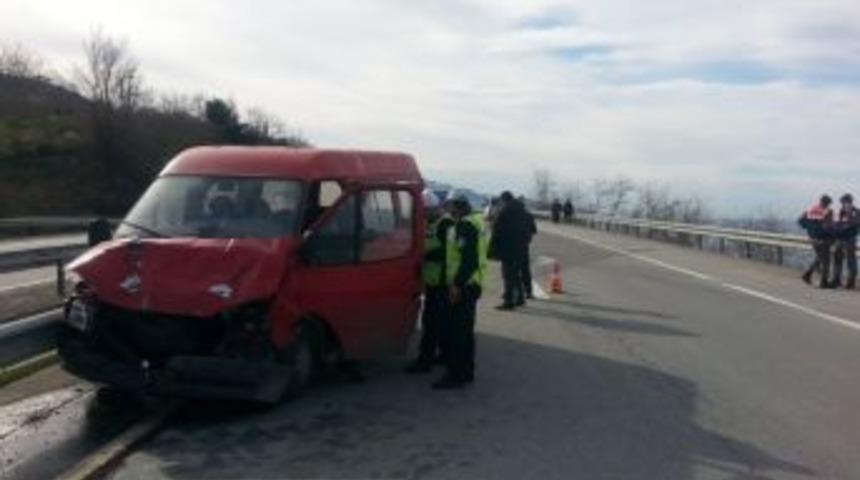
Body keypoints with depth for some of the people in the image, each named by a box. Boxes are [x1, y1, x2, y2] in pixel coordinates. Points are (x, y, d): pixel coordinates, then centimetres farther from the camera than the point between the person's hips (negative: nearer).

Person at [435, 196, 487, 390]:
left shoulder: (465, 226, -17)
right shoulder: (474, 222, 16)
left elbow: (469, 259, -24)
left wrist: (458, 284, -23)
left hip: (464, 286, -11)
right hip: (470, 284, 11)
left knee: (457, 330, -6)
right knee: (464, 330, 17)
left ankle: (459, 375, -2)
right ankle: (465, 372, 26)